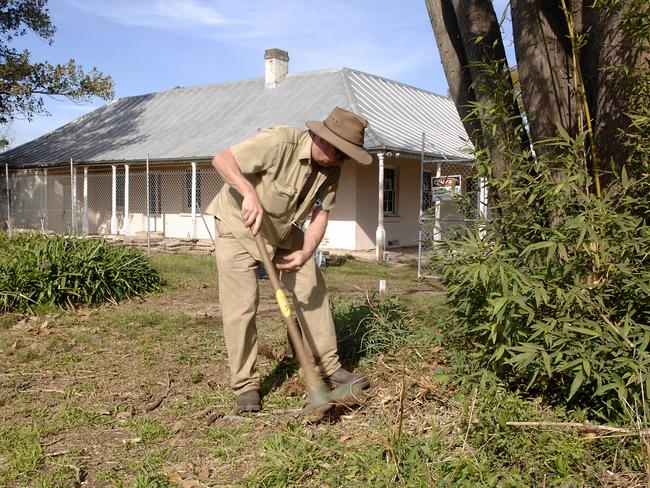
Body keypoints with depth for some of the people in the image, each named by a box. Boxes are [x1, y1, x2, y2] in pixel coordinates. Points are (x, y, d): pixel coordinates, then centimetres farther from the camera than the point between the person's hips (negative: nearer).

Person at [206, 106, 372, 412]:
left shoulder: (331, 170, -10)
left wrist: (306, 253, -25)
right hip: (238, 226, -6)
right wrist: (250, 193, -44)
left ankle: (328, 366, 14)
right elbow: (222, 159, -29)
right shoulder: (279, 143, -30)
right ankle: (244, 384, 6)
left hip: (284, 230, 6)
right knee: (241, 306, -8)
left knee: (313, 292, 3)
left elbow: (321, 214, -9)